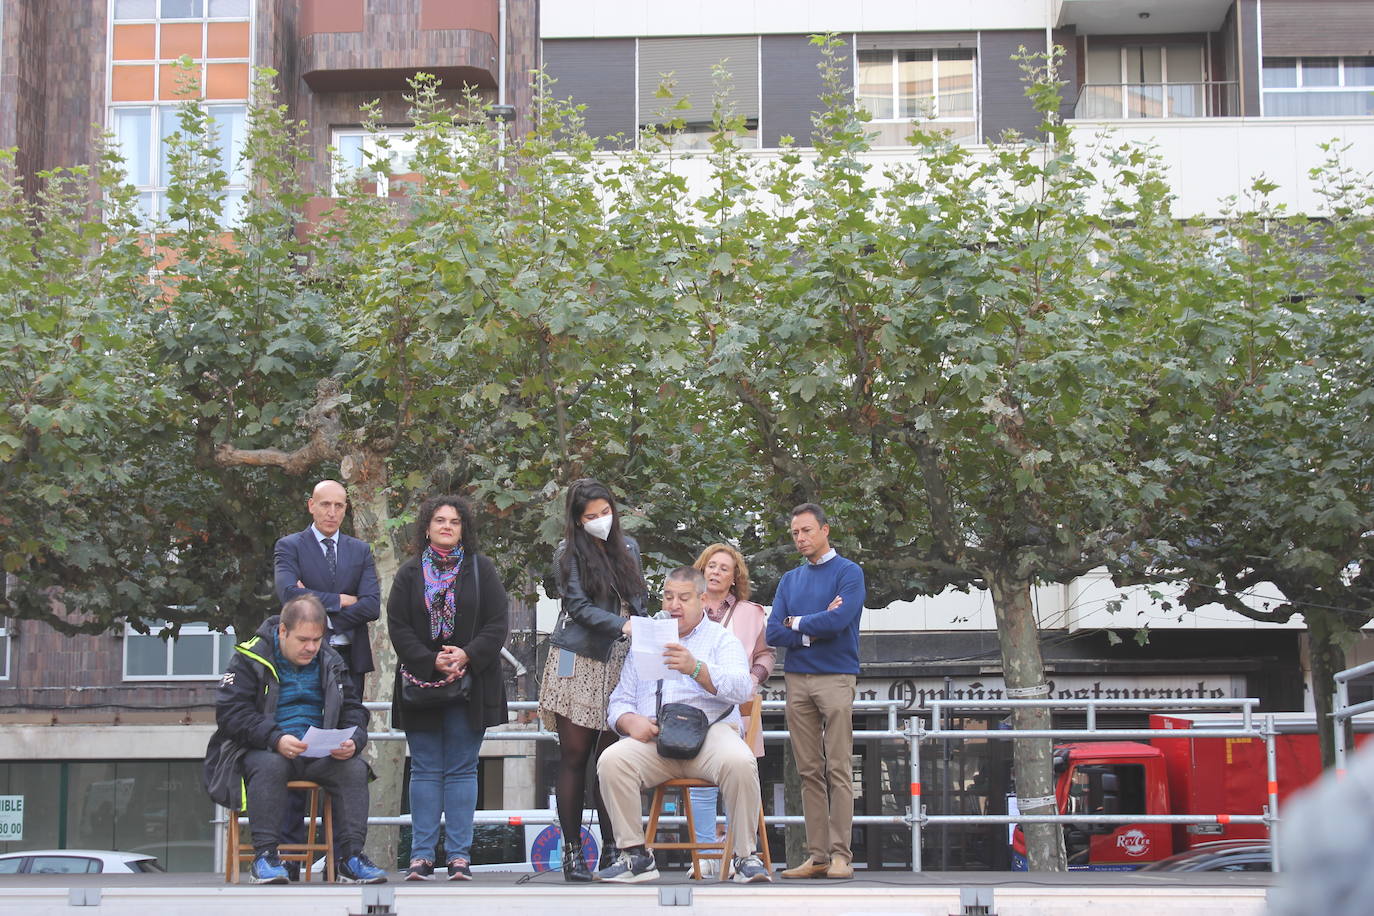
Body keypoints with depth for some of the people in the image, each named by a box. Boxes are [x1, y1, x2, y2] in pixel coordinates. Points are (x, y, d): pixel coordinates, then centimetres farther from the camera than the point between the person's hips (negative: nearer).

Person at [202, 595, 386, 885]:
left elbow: (352, 709, 12)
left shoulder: (330, 662, 11)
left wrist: (353, 741, -13)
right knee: (270, 766, -37)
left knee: (355, 768, -23)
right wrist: (276, 739, -28)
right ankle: (265, 854, -29)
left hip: (319, 754, 4)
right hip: (263, 751, -4)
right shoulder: (250, 658, -4)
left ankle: (350, 856, -19)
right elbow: (230, 711, -14)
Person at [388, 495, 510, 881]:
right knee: (425, 771, 3)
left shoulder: (481, 570, 7)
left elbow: (498, 624, 1)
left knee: (461, 770, 1)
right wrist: (431, 662, -13)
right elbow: (397, 626, 0)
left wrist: (468, 655, -15)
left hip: (469, 684, 0)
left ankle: (459, 855, 3)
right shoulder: (410, 573, 7)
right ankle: (422, 854, 4)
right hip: (421, 685, 0)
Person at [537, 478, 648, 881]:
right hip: (579, 664, -4)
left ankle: (612, 848, 6)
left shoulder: (628, 547, 14)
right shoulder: (569, 553, -1)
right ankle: (572, 851, 0)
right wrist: (622, 626, -22)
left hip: (620, 666, 4)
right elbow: (579, 606, -10)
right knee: (574, 758, -3)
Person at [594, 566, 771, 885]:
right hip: (653, 739, 3)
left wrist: (696, 669, -26)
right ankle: (635, 856, -17)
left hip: (710, 732, -2)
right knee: (611, 760, -27)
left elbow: (741, 687, -8)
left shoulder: (721, 638, 13)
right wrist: (631, 721, -6)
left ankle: (745, 856, -19)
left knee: (740, 762, -35)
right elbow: (619, 702, 19)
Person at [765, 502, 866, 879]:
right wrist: (816, 630, -6)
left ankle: (840, 855, -7)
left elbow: (839, 620, -15)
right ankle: (817, 855, 6)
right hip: (797, 679, 5)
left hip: (836, 678, -5)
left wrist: (798, 623, 0)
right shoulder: (790, 580, 17)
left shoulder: (848, 572, 1)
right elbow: (774, 632, 6)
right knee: (809, 772, 4)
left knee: (838, 770, -7)